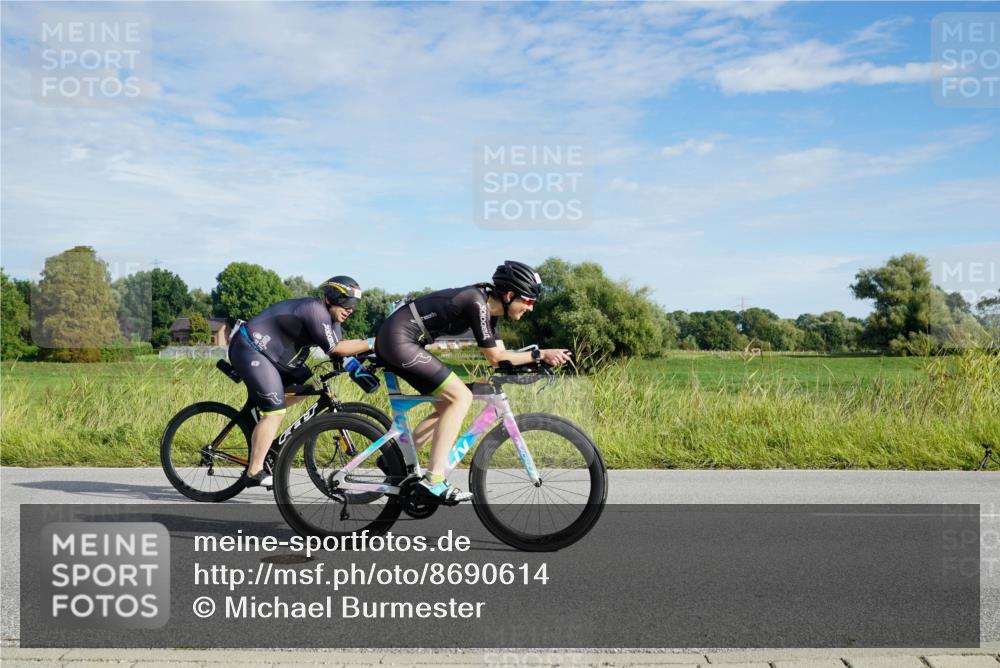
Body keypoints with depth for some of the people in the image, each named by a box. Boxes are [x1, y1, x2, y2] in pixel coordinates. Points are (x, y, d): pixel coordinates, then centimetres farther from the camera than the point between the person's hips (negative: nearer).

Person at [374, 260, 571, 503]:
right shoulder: (477, 303, -18)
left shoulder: (488, 308, 10)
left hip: (391, 342, 10)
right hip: (398, 341, -10)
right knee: (461, 397, -13)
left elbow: (500, 356, 10)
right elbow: (495, 358, -15)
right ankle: (433, 479, -14)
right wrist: (539, 354, -14)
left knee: (447, 407, 12)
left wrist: (541, 359, -1)